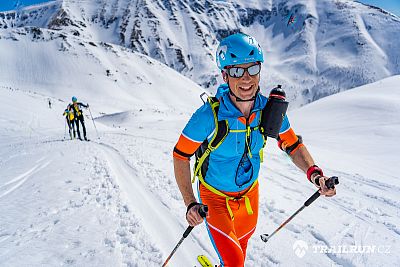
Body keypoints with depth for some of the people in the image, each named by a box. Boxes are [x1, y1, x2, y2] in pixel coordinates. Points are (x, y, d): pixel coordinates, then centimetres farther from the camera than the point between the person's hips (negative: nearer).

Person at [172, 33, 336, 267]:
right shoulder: (209, 116, -30)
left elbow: (293, 145, -6)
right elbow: (181, 156, -21)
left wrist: (314, 173, -24)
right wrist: (190, 203, -28)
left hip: (250, 194, 5)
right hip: (215, 197, -4)